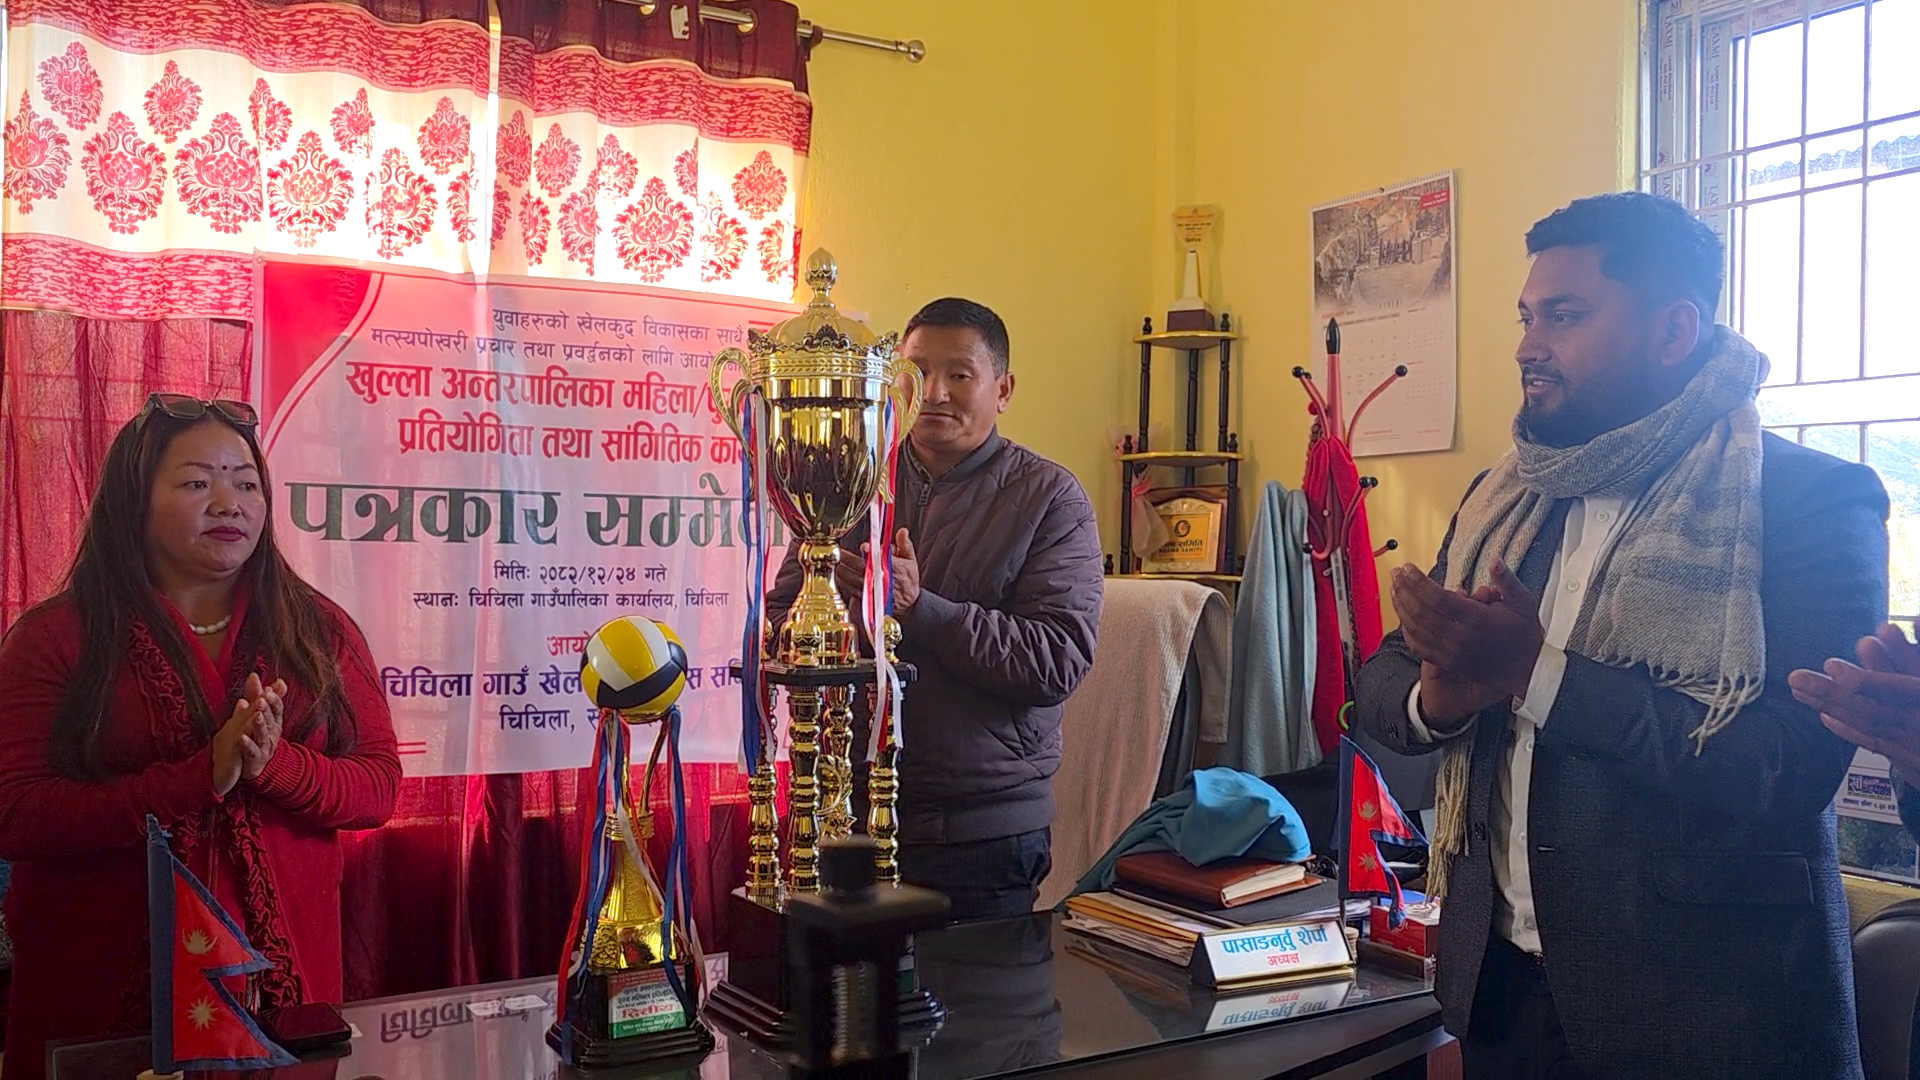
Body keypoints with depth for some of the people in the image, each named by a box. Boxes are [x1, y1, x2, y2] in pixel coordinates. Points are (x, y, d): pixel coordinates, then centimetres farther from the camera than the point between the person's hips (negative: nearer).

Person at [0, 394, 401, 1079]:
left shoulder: (318, 630, 4)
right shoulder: (57, 638, -3)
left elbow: (378, 789, 0)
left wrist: (275, 766, -20)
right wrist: (201, 777, -21)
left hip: (284, 969, 2)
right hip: (100, 989, -2)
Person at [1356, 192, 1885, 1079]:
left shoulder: (1816, 502, -11)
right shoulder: (1505, 501, 7)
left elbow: (1790, 766, -22)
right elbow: (1381, 685, 7)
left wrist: (1535, 671, -23)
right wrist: (1439, 695, -15)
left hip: (1708, 1004, -5)